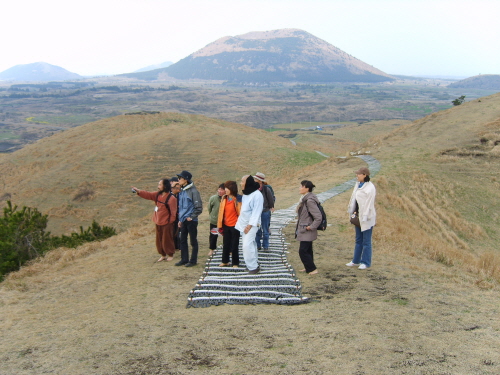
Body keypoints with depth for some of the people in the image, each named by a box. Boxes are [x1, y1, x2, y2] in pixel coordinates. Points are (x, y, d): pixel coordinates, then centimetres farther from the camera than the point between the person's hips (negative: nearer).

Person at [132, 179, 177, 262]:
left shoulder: (171, 198, -19)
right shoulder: (157, 195, 5)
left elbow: (173, 212, -16)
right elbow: (148, 195, -1)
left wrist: (170, 222, -14)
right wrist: (138, 191, -13)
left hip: (166, 224, -8)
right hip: (158, 222, 8)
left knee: (167, 240, 3)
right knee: (159, 240, 15)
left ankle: (170, 255, 21)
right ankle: (163, 255, 29)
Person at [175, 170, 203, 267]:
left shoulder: (193, 191, -14)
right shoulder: (181, 191, 10)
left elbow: (199, 207, -13)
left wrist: (192, 217, -12)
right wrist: (180, 219, 16)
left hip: (191, 220, -8)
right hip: (183, 221, 8)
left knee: (193, 241, 4)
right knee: (182, 241, 12)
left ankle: (193, 260, 12)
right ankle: (184, 259, 22)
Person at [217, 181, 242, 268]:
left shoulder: (238, 199, -13)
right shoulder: (224, 198, 3)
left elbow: (240, 212, -9)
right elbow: (221, 211, 6)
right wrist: (220, 224, 6)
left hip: (235, 225, -6)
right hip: (226, 225, 6)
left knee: (234, 245, 4)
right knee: (225, 244, 15)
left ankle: (235, 263, 17)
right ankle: (225, 261, 29)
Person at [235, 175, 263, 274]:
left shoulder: (257, 195, -18)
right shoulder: (245, 194, 10)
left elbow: (256, 212, -20)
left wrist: (250, 225, -22)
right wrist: (241, 222, 15)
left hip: (251, 224, -9)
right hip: (243, 223, 9)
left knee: (247, 245, -13)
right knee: (250, 244, 14)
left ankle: (253, 267, -5)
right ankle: (254, 263, 24)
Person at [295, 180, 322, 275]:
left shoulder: (310, 201, -23)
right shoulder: (304, 199, 8)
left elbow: (318, 217, -26)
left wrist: (311, 227, -19)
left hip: (307, 231, -10)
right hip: (303, 230, 10)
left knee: (303, 251, -5)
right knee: (307, 250, 18)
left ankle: (312, 269, 5)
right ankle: (308, 268, 28)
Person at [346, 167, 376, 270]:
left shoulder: (370, 187, -15)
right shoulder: (358, 185, 9)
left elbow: (369, 203, -17)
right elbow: (353, 199, 15)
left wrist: (365, 217, -18)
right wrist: (351, 212, 13)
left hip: (366, 218, -8)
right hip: (358, 216, 8)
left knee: (366, 241, 1)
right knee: (358, 240, 17)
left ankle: (366, 262, 10)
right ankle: (356, 260, 26)